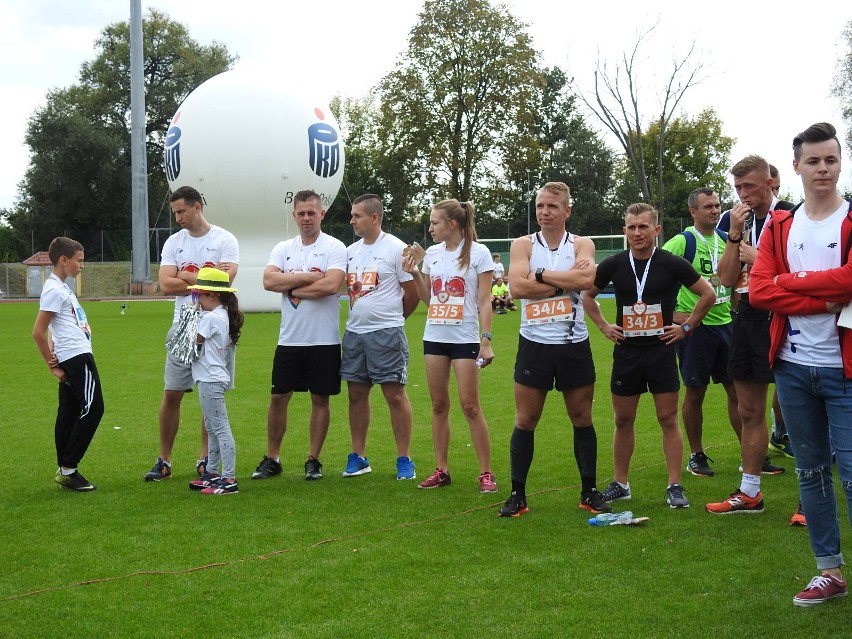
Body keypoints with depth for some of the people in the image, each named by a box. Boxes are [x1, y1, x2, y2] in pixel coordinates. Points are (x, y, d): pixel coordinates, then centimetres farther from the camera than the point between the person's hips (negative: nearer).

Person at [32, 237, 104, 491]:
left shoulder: (61, 287, 17)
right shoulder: (55, 290, -13)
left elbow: (52, 328, 22)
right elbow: (38, 332, -16)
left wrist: (54, 360, 7)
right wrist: (52, 366, -10)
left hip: (71, 359, 10)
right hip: (77, 357, -10)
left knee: (68, 412, 11)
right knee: (93, 408, -8)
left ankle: (65, 470, 15)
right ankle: (68, 469, -5)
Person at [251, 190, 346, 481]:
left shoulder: (335, 248, -4)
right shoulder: (283, 249, 8)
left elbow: (331, 285, -20)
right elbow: (269, 281, -8)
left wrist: (292, 288, -9)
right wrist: (309, 276, -14)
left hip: (324, 340, -3)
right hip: (289, 338, 3)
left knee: (320, 399, 5)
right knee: (278, 398, 5)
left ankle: (314, 460, 15)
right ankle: (272, 458, 16)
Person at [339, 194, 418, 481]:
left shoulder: (396, 249, -7)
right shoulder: (351, 251, 12)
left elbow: (412, 294, -4)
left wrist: (392, 318, 7)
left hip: (386, 333, -7)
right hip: (355, 331, 7)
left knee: (395, 393, -4)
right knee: (356, 393, 9)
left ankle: (404, 460, 2)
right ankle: (358, 458, 18)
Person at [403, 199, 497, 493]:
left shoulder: (478, 253, -6)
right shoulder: (432, 253, 8)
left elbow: (485, 301, -7)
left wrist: (486, 340, -14)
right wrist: (414, 274, 2)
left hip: (465, 338, -5)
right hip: (434, 337, 5)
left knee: (470, 406, -5)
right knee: (439, 405, 8)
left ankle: (486, 473, 3)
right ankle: (441, 470, 15)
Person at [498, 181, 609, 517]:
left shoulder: (582, 245, 2)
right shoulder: (523, 245, 1)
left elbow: (586, 279, -19)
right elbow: (517, 287, -16)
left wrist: (541, 274, -14)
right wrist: (565, 280, -14)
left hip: (574, 345, 1)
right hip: (534, 345, 0)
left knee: (582, 419, 9)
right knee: (525, 421, 2)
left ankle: (589, 491, 20)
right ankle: (517, 495, 10)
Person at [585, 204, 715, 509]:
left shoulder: (672, 264, -5)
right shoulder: (614, 265, 1)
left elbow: (708, 295, 3)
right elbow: (587, 295, 17)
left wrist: (687, 327, -1)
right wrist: (604, 326, 7)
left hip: (661, 350, -2)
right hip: (626, 351, 2)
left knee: (668, 419, -2)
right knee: (623, 420, 8)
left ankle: (674, 486, 3)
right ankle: (620, 484, 19)